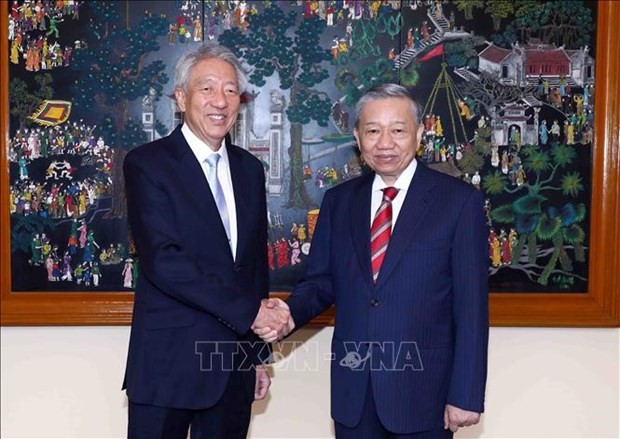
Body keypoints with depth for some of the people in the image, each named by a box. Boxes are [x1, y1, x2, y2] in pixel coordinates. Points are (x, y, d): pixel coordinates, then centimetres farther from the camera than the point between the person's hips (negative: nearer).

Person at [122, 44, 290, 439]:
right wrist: (249, 310, -18)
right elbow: (163, 261, -19)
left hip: (234, 366, 5)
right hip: (168, 363, -5)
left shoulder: (250, 169, 10)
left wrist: (260, 354, 15)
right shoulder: (147, 165, -8)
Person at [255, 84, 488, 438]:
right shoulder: (338, 200, 6)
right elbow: (322, 281, 9)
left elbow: (472, 306, -8)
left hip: (422, 388, -3)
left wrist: (465, 395, -10)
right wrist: (292, 312, -12)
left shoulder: (460, 201, -6)